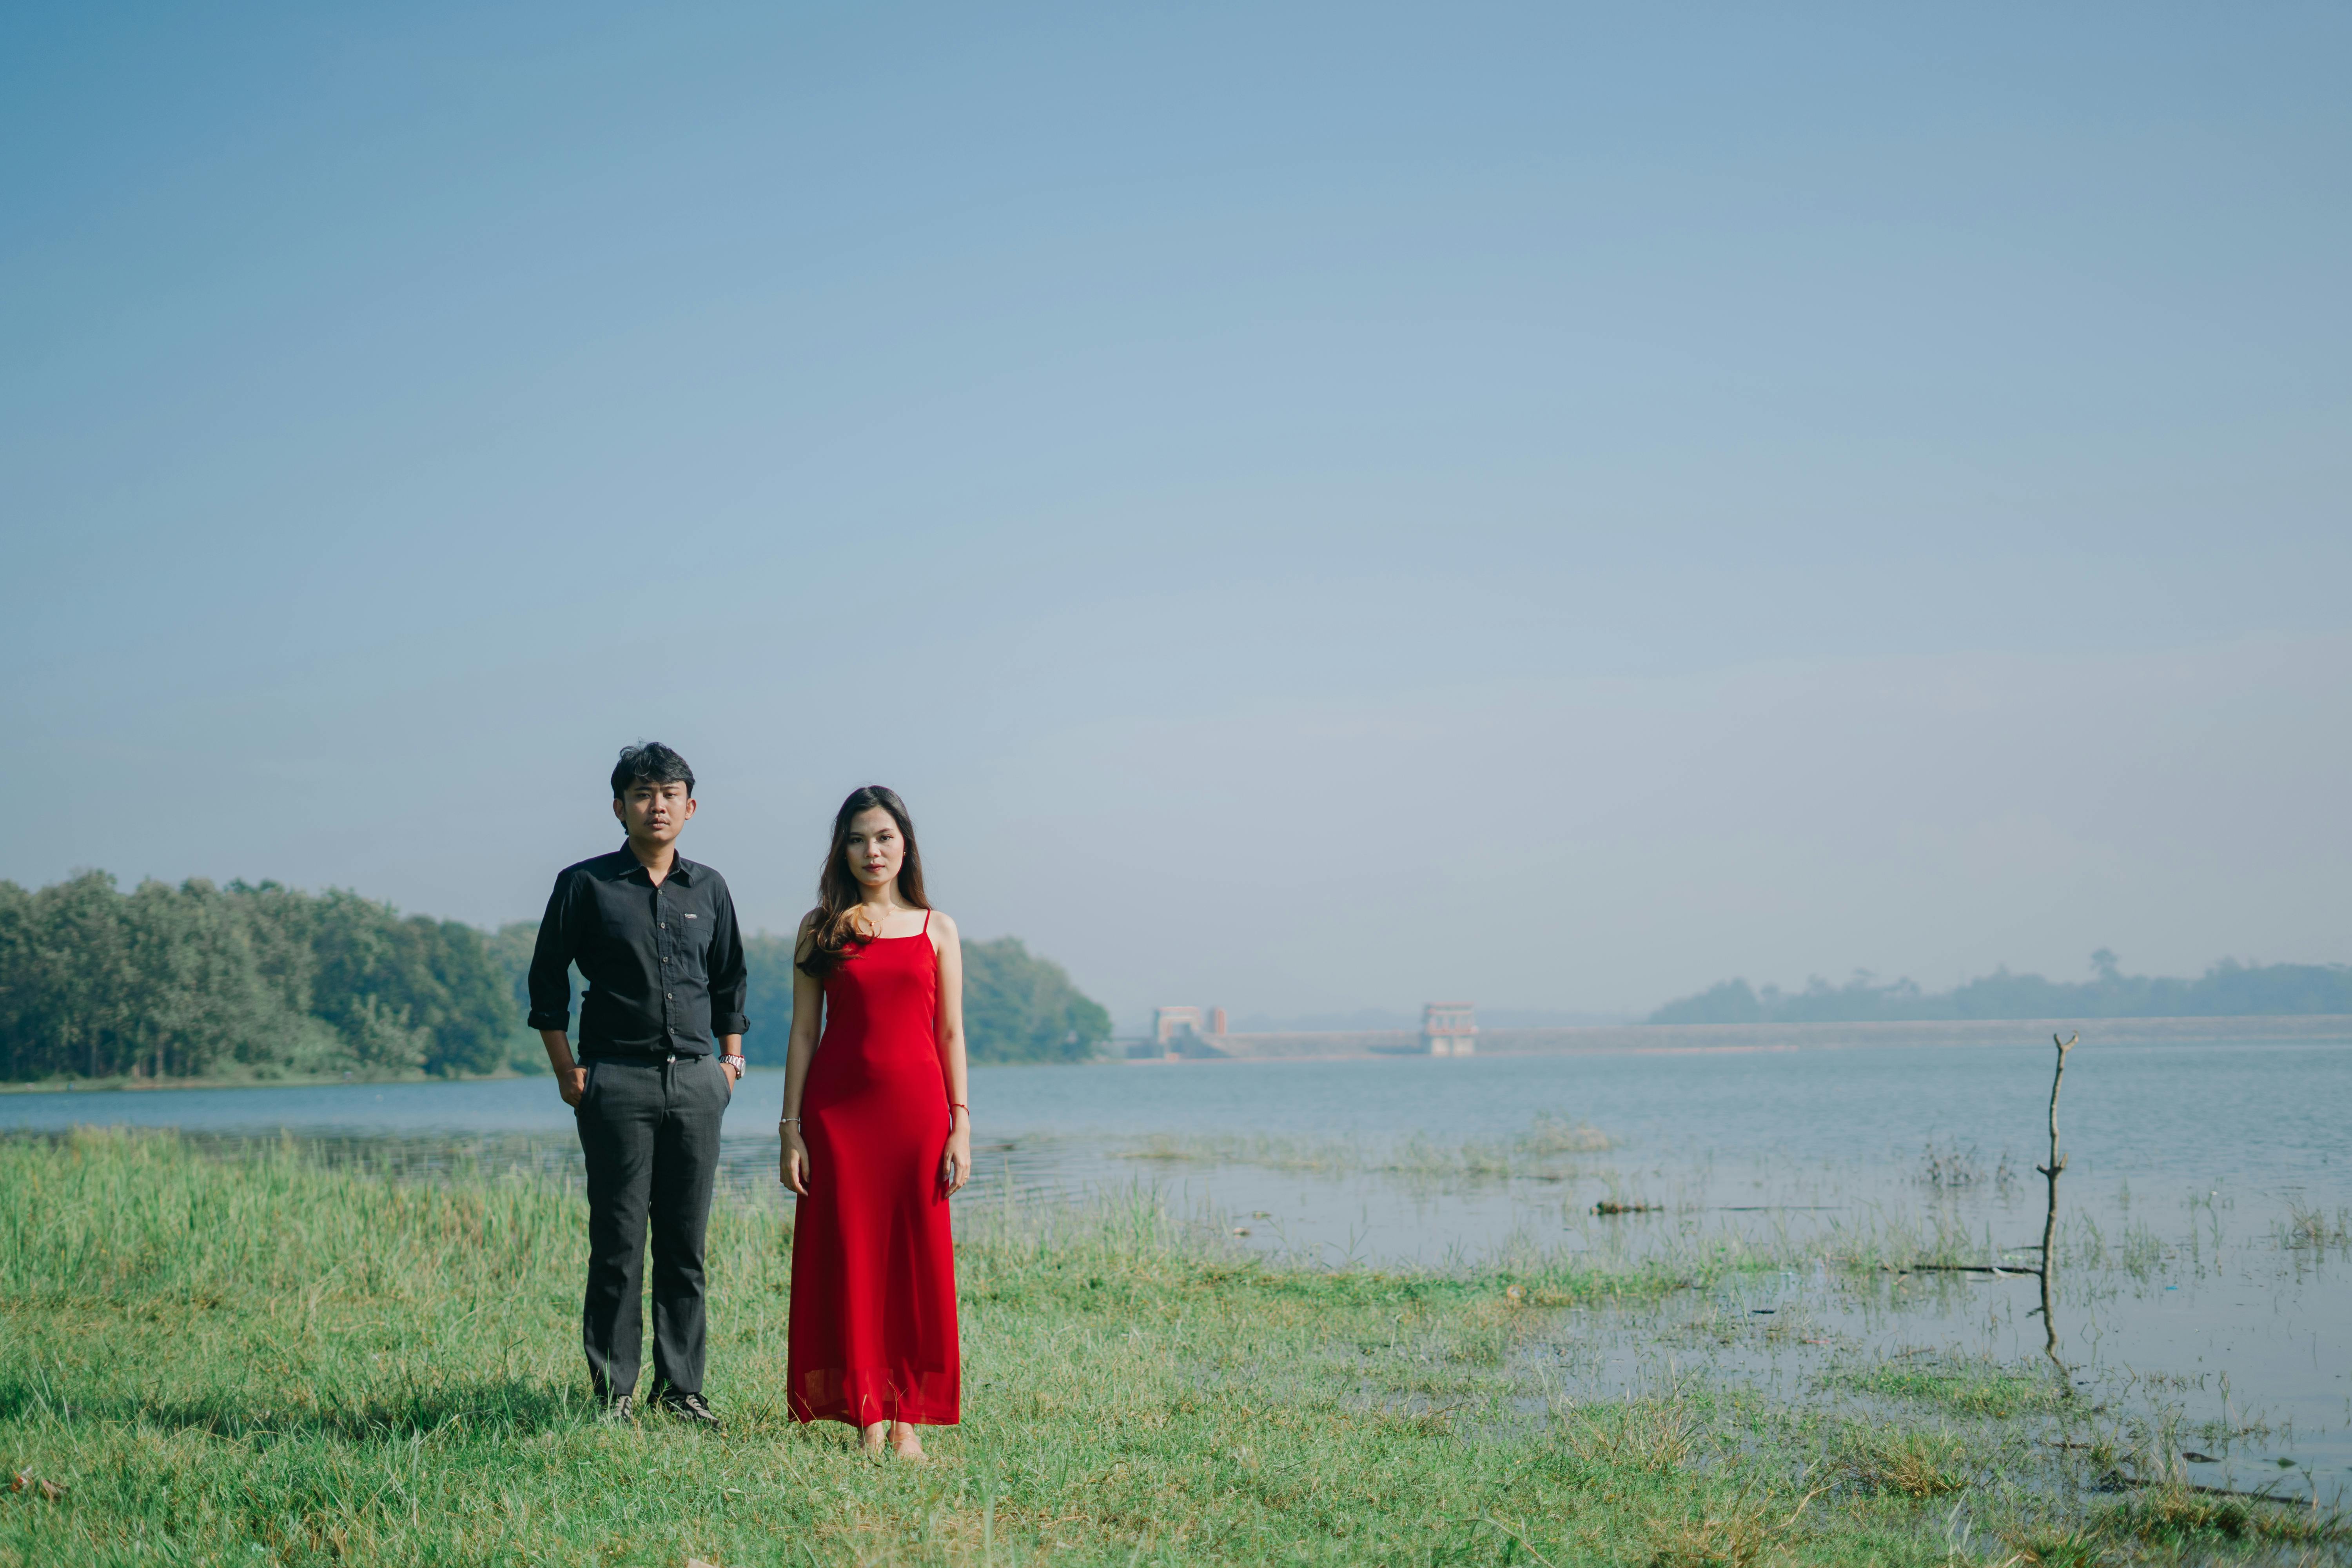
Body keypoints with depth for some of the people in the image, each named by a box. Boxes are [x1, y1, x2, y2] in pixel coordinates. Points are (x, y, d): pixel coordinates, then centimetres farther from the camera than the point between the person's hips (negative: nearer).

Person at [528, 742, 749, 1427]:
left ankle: (680, 1387, 12)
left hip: (697, 1081, 3)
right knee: (618, 1242, -3)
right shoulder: (586, 885, 1)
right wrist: (566, 1070, -2)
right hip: (617, 1081, -3)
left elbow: (730, 980, 22)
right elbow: (547, 980, 4)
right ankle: (614, 1391, 4)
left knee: (686, 1243, 5)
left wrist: (731, 1057, 13)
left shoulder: (709, 889, 12)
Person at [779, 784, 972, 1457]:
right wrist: (790, 1127, -2)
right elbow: (803, 1032, 4)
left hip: (916, 1105, 1)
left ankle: (908, 1414, 7)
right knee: (848, 1256, 0)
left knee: (918, 1258, 1)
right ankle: (865, 1412, 7)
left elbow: (950, 1032, 7)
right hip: (839, 1107, -1)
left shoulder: (936, 929, 8)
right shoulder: (821, 928, 6)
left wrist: (961, 1125, 0)